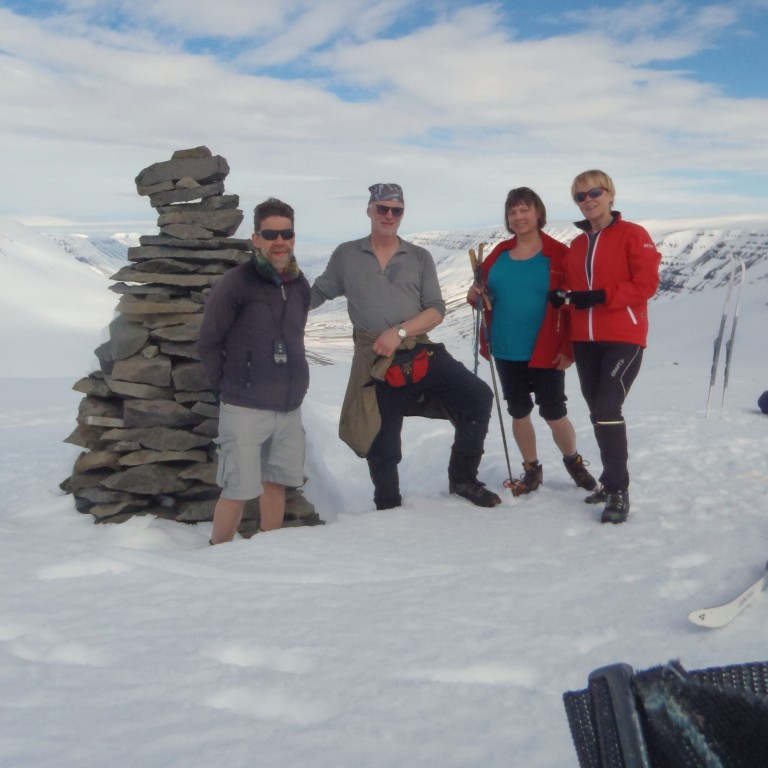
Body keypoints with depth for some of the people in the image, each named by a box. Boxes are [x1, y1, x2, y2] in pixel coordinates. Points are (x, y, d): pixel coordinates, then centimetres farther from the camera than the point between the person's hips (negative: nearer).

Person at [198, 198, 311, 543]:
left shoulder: (300, 285, 7)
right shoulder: (236, 282, -11)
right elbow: (208, 343, -6)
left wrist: (293, 382, 11)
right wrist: (226, 386, -4)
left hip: (289, 407, 6)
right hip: (245, 408, -6)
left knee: (276, 483, 15)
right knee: (238, 491, -3)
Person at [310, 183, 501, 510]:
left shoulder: (420, 257, 8)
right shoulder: (346, 255, 6)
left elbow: (436, 310, 1)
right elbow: (317, 293, 14)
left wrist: (399, 331, -13)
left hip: (421, 354, 1)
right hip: (376, 364, -1)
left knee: (479, 396, -16)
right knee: (382, 448, 5)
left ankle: (462, 479, 2)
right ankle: (388, 510, 29)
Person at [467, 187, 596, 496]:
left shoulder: (558, 254, -7)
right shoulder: (499, 254, 6)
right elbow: (484, 294, 15)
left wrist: (568, 348, -15)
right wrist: (475, 294, -9)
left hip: (545, 353, -4)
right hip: (506, 352, 5)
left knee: (554, 415, 2)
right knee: (518, 413, 13)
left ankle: (574, 462, 29)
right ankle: (531, 470, 30)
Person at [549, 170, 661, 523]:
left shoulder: (633, 235, -2)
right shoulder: (576, 246, 16)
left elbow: (646, 283, -11)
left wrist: (601, 296, -21)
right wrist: (563, 298, -6)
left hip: (624, 338, -6)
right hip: (585, 341, 6)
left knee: (607, 409, -16)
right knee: (598, 413, 10)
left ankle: (618, 490, -8)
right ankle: (611, 479, 23)